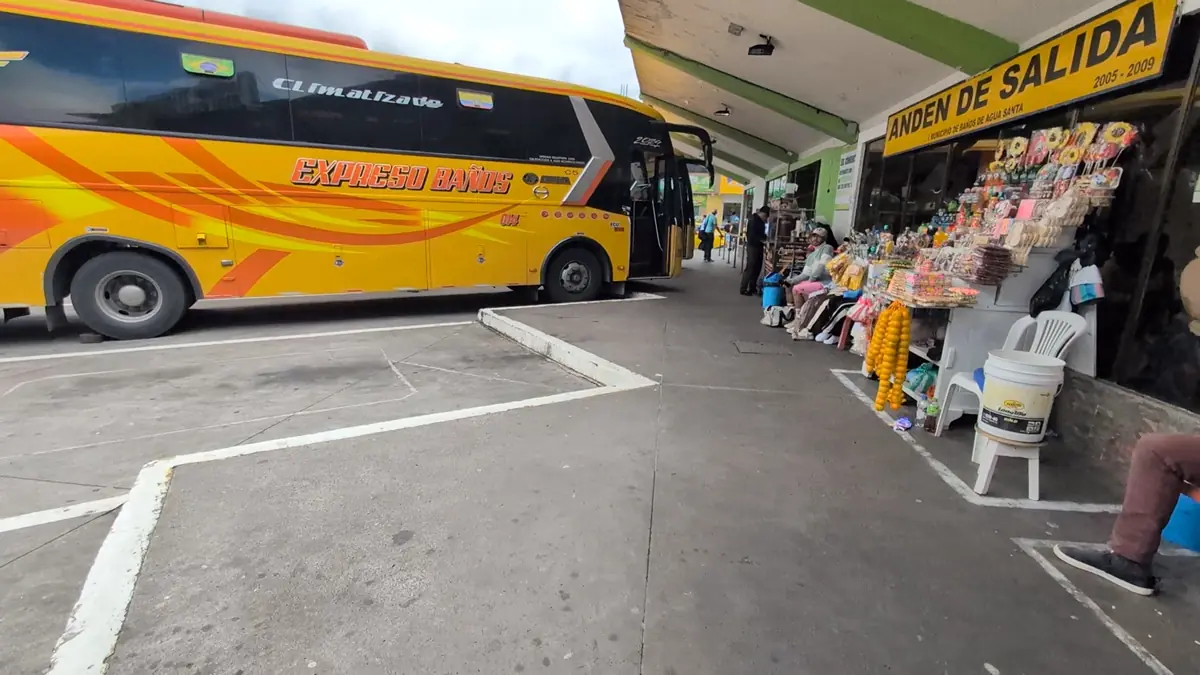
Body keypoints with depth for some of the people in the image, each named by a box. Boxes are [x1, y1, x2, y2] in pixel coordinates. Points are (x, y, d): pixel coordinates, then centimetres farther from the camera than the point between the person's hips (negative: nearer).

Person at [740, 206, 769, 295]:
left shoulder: (760, 221, 14)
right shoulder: (754, 219, -14)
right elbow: (752, 235, -22)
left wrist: (765, 240, 5)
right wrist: (763, 241, -21)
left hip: (758, 246, 9)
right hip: (752, 246, -9)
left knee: (757, 268, 11)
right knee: (750, 268, -7)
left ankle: (752, 287, 20)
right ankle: (743, 289, -2)